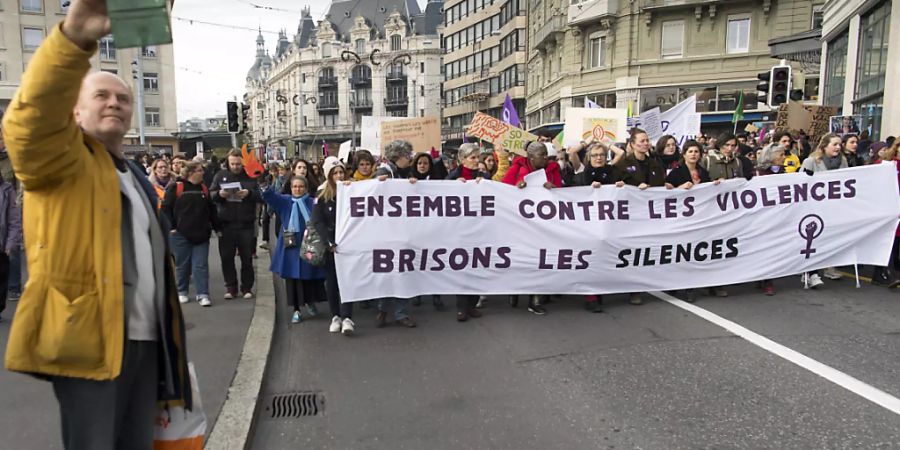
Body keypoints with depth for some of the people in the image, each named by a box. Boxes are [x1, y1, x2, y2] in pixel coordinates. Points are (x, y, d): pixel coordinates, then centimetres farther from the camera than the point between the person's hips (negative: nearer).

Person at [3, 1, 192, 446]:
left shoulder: (136, 177, 22)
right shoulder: (64, 160, 1)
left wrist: (169, 335, 20)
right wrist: (73, 38, -38)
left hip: (145, 341, 7)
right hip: (89, 340, -7)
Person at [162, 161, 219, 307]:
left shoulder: (204, 188, 10)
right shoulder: (175, 187, -4)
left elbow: (211, 209, 14)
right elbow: (166, 208, -5)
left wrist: (216, 227, 12)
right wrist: (171, 227, -9)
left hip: (201, 234, 3)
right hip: (181, 234, -3)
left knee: (201, 265, 0)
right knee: (182, 265, 8)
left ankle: (203, 294, 2)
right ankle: (182, 292, 24)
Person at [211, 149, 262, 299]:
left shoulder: (251, 176, 2)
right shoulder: (221, 175, 7)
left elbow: (261, 195, -4)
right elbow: (210, 194, 4)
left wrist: (249, 193, -22)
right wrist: (219, 194, -17)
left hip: (246, 223, -1)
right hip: (226, 223, 2)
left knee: (247, 257, 6)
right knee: (226, 257, 5)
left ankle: (247, 287, 18)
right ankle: (230, 287, 17)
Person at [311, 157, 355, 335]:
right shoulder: (322, 197, 1)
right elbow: (317, 222, -8)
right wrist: (331, 242, -18)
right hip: (330, 245, 1)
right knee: (331, 281, 7)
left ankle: (347, 318, -10)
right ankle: (336, 316, 18)